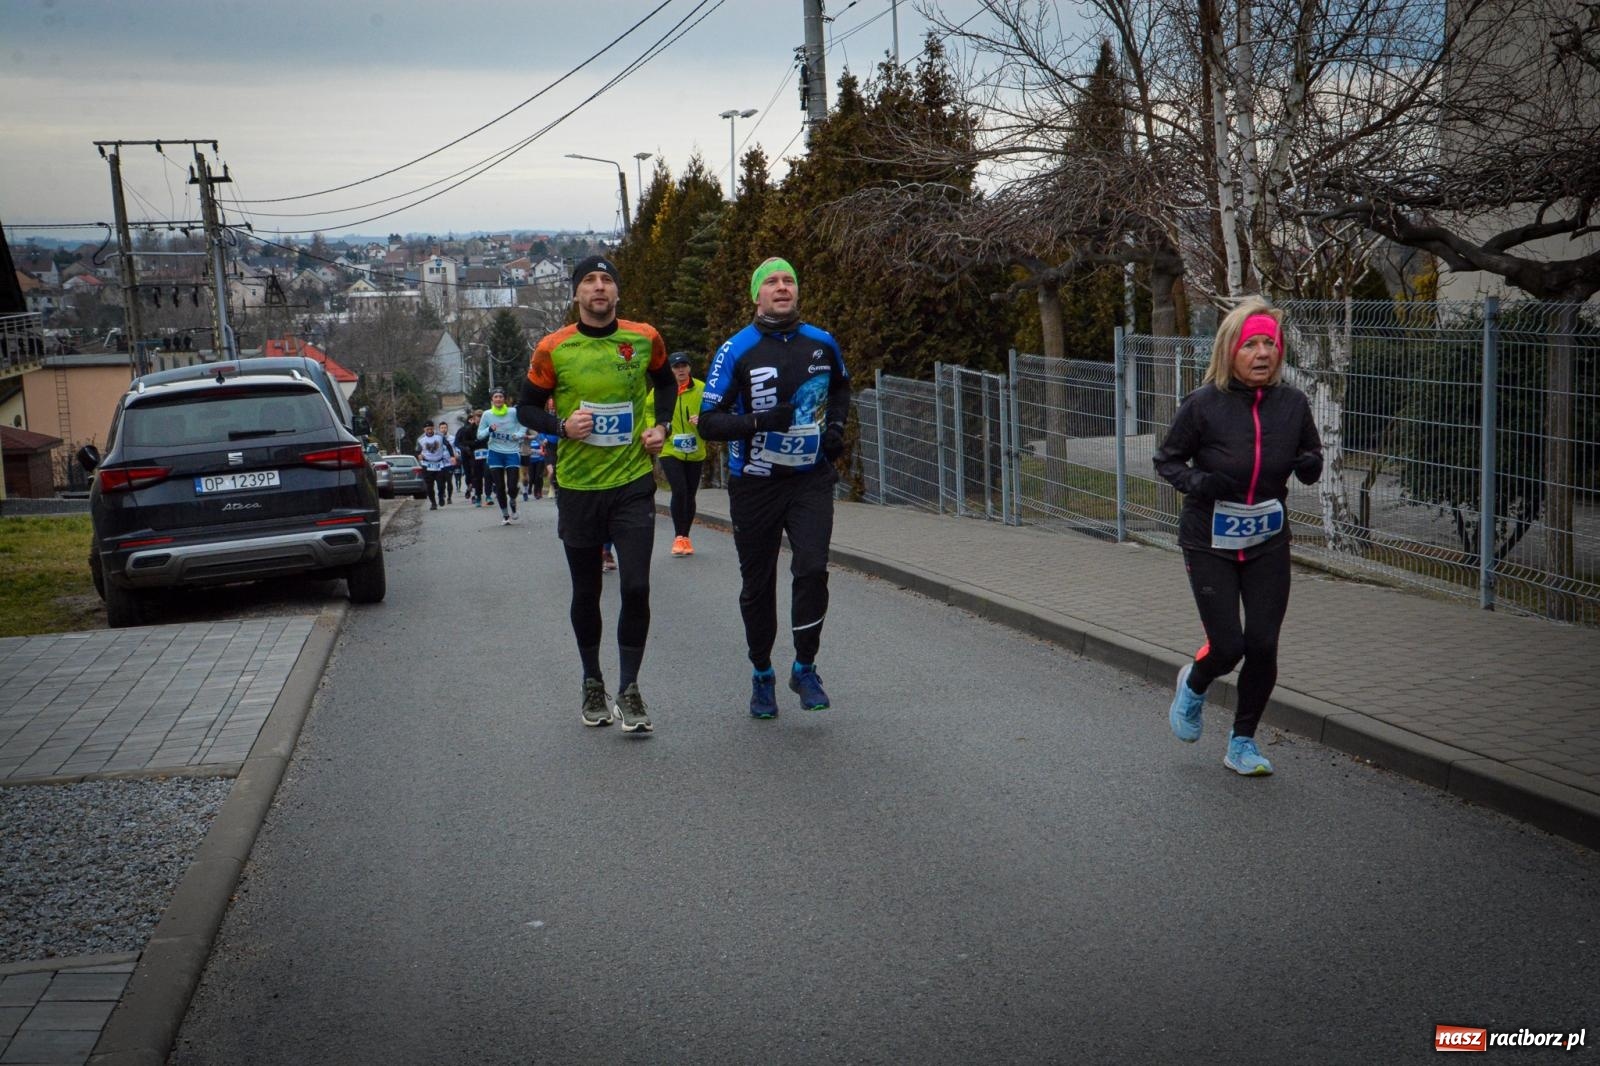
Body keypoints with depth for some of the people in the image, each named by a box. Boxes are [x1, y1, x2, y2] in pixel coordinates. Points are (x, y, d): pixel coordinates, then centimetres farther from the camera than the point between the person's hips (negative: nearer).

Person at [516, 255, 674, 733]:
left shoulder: (645, 338, 0)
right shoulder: (554, 349, -5)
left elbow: (664, 381, 20)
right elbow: (527, 407, 4)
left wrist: (660, 425, 4)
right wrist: (562, 426, -14)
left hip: (633, 483, 0)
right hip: (578, 487, 0)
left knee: (636, 588, -7)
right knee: (586, 592, 11)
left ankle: (628, 690, 4)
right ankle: (593, 684, 28)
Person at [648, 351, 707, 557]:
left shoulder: (701, 389, -4)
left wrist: (702, 420, -23)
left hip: (695, 452, 2)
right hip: (670, 450, -2)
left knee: (690, 494, 11)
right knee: (679, 491, -16)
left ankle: (685, 537, 27)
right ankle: (678, 537, -4)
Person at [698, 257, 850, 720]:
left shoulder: (822, 344, 4)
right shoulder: (736, 351, -7)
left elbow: (841, 387, 26)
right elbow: (708, 422, -10)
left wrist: (835, 424, 7)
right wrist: (758, 422, -25)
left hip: (811, 479, 2)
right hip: (754, 486, -1)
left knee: (812, 569, -14)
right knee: (757, 585, 8)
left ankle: (805, 668, 3)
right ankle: (762, 675, 26)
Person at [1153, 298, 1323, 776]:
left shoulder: (1292, 403, -3)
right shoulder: (1202, 405, -12)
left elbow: (1312, 454, 13)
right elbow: (1166, 459, -2)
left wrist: (1309, 465, -11)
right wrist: (1196, 482, -22)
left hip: (1268, 542, 3)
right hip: (1210, 541, -3)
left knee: (1263, 647, 0)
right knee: (1227, 647, -5)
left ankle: (1242, 742, 21)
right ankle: (1194, 685, 32)